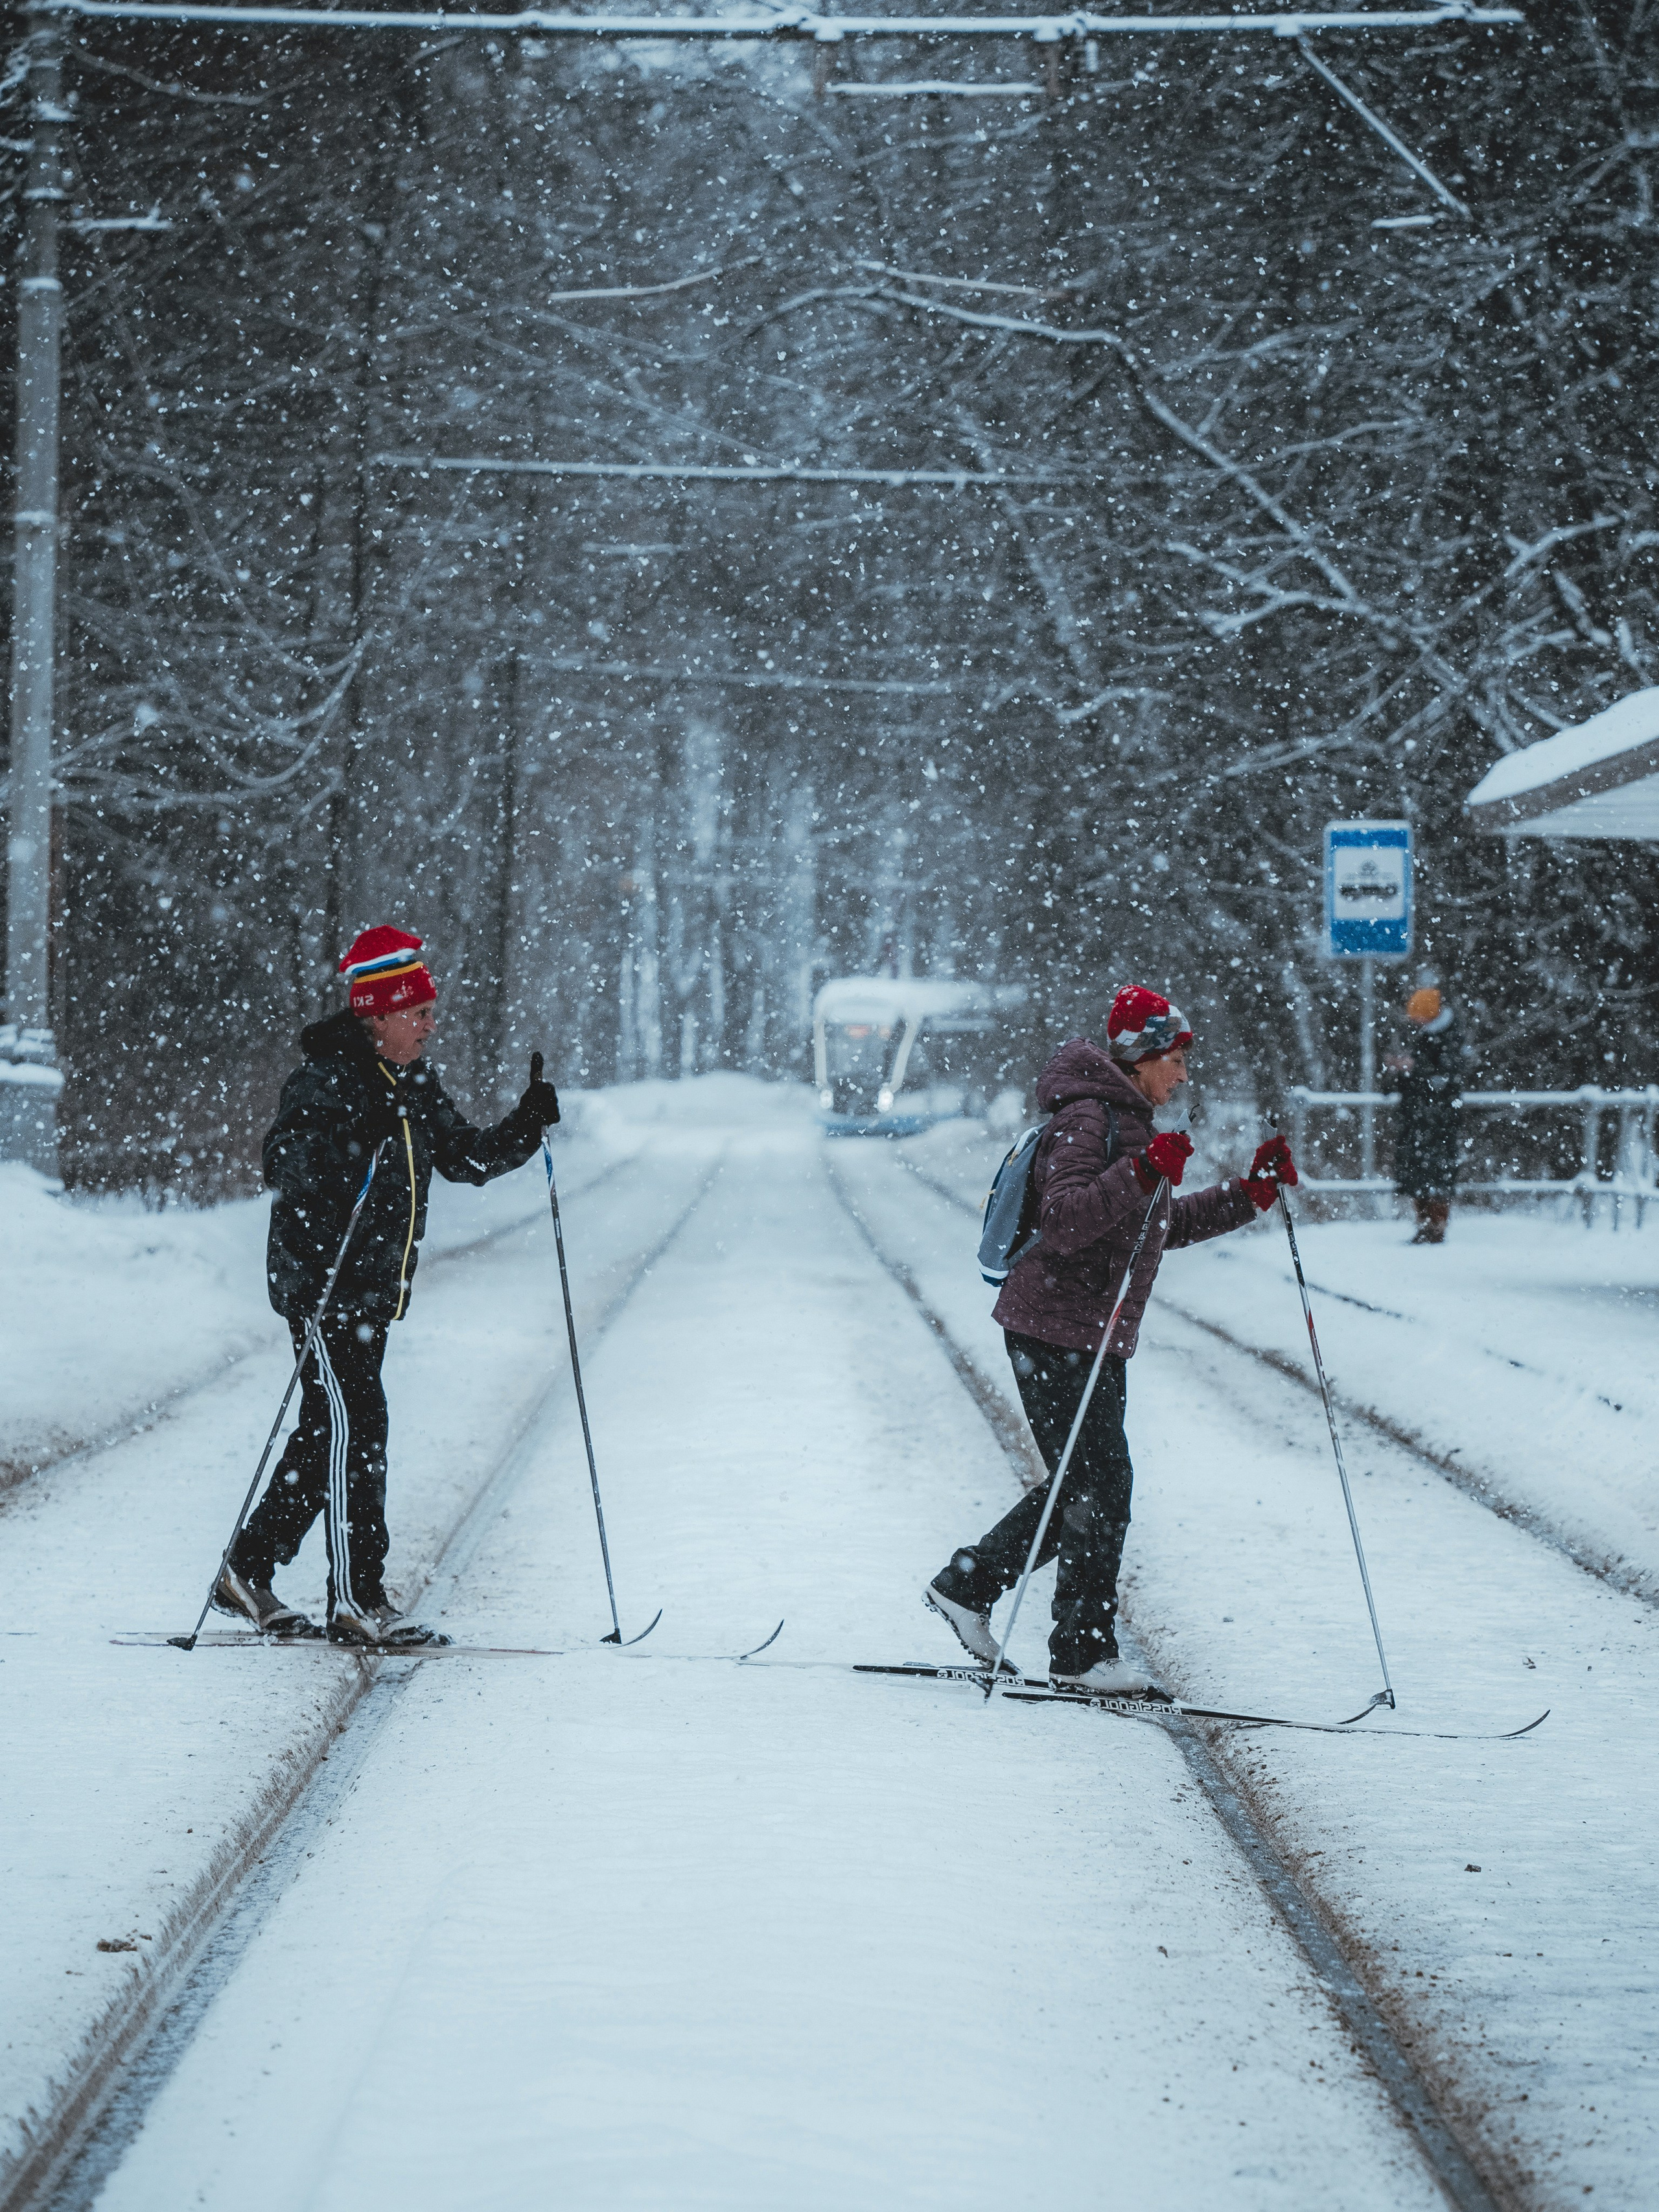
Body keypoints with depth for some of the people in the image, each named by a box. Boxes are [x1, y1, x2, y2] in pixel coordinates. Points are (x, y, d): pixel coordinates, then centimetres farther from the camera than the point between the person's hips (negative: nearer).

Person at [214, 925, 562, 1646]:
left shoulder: (414, 1087, 12)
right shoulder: (326, 1082, -14)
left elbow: (468, 1158, 19)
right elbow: (286, 1167, -24)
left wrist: (532, 1121, 4)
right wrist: (361, 1137, -36)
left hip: (375, 1290, 9)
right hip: (321, 1284, -9)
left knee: (328, 1435, 11)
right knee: (354, 1428, -11)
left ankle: (248, 1573, 21)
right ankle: (357, 1600, -8)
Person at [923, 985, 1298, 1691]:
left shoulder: (1131, 1124, 17)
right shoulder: (1086, 1120, -15)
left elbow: (1165, 1227, 26)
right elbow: (1065, 1221, -28)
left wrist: (1252, 1192, 19)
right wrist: (1140, 1176, -37)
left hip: (1098, 1340, 10)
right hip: (1056, 1333, -10)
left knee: (1084, 1486, 13)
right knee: (1100, 1486, -6)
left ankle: (967, 1584, 23)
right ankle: (1083, 1650, 2)